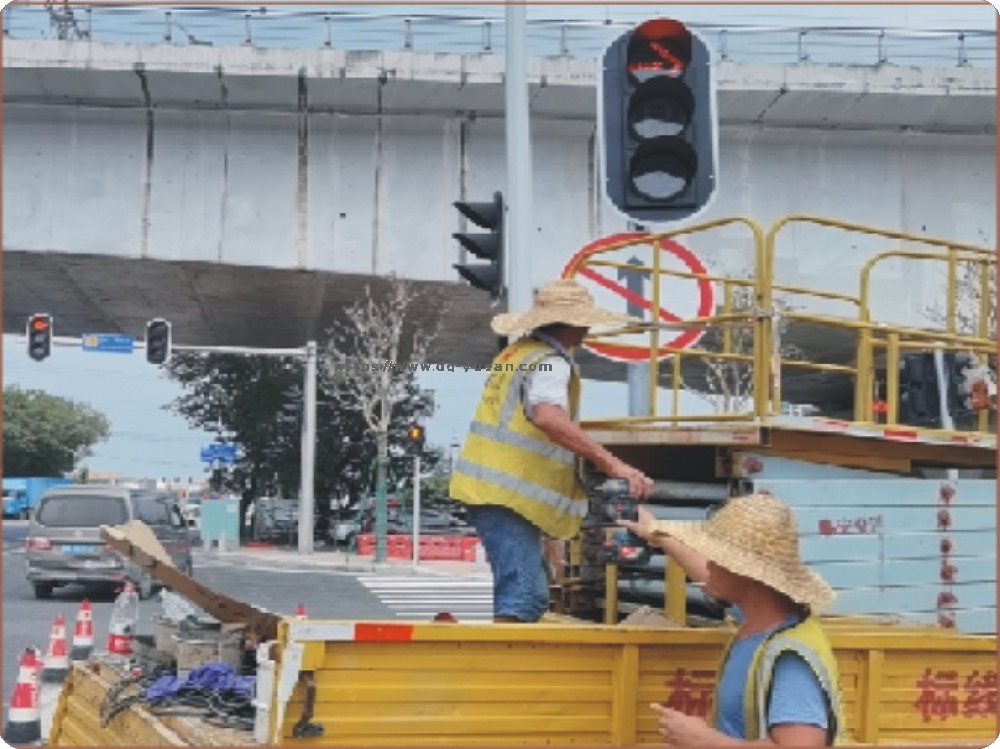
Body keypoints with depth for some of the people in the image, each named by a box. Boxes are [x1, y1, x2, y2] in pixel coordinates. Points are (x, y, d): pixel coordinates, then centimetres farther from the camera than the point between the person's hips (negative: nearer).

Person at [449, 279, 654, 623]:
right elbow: (549, 417, -34)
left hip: (489, 487, 10)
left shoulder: (517, 352, 16)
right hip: (509, 492, -10)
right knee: (523, 596, -16)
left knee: (533, 585, 20)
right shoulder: (550, 363, -13)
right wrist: (612, 464, -36)